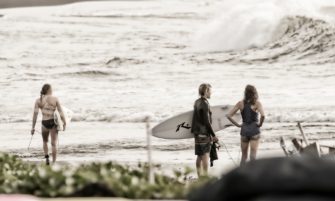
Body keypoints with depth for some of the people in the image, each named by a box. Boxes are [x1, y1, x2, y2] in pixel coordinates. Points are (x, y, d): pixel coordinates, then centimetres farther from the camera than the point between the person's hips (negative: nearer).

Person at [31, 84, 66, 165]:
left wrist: (33, 127, 0)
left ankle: (47, 157, 8)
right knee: (53, 144, 6)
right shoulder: (55, 99, -3)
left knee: (45, 141, 26)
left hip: (45, 123, 1)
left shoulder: (38, 100, 0)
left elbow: (35, 114, -4)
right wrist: (64, 123, 3)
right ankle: (53, 162, 2)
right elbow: (60, 112, -6)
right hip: (53, 122, -1)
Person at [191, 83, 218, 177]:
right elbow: (207, 122, -19)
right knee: (205, 155, -8)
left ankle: (200, 176, 15)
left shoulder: (197, 102, 11)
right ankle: (205, 176, -11)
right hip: (204, 133, -9)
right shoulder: (204, 104, -17)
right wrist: (213, 135, -14)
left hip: (197, 132, 9)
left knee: (199, 157, 12)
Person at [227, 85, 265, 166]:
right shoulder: (257, 103, -8)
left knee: (244, 156, 14)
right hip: (254, 130, -3)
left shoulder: (240, 103, 1)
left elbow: (229, 116, -3)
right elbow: (263, 116, -24)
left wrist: (238, 125, 3)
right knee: (253, 155, -3)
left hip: (244, 130, 3)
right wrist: (260, 124, -7)